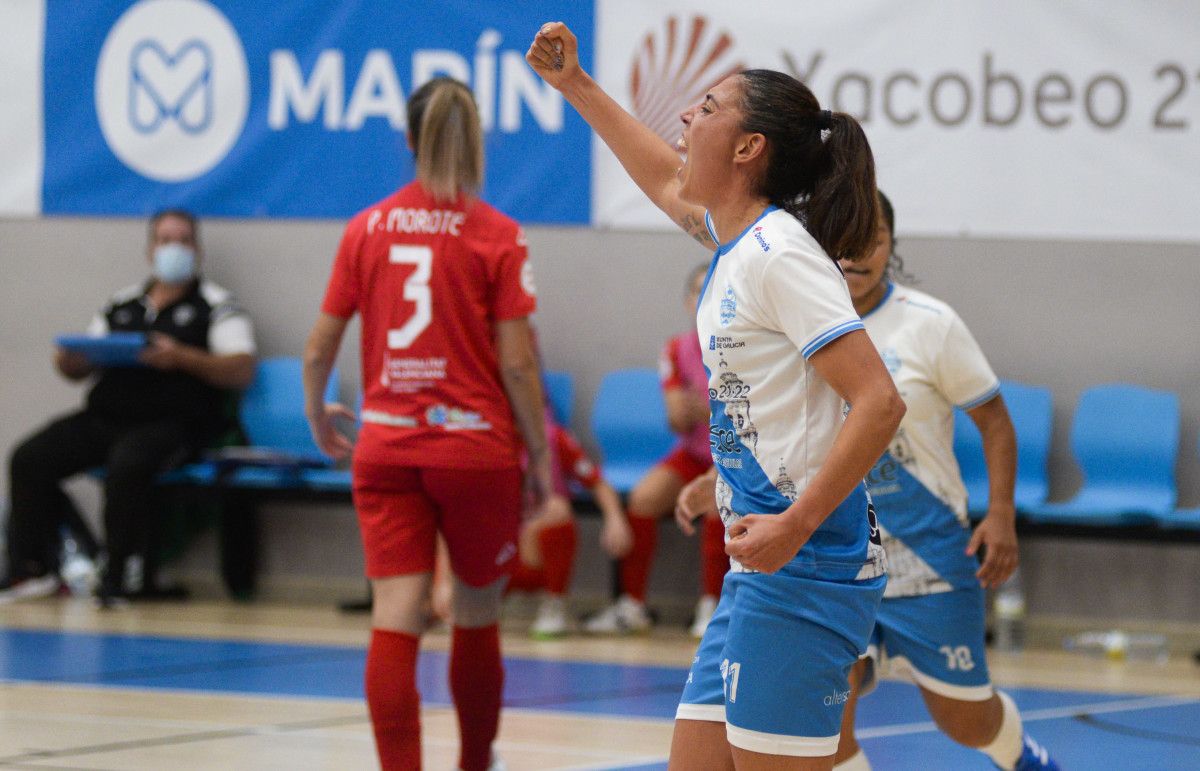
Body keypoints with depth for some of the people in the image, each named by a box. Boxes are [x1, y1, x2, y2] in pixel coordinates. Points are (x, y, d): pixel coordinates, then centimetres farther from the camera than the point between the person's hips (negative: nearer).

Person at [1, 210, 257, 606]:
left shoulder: (216, 306, 6)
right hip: (105, 417, 5)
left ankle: (115, 579, -26)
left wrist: (182, 358, -20)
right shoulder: (123, 304, 20)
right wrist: (69, 360, -4)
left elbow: (242, 371, -6)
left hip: (172, 421, -5)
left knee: (127, 464, -37)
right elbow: (80, 368, 22)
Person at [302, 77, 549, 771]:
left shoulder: (366, 229, 3)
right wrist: (541, 457, 1)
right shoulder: (496, 235, -6)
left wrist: (318, 414, 26)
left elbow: (319, 348, 7)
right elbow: (516, 361, -9)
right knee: (478, 617, 16)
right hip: (476, 446, -2)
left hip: (385, 447, 2)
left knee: (396, 621, -4)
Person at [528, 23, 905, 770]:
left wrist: (796, 525, -26)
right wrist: (575, 85, 42)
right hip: (762, 568, 9)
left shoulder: (779, 253, -13)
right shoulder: (738, 238, 14)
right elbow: (667, 181, 39)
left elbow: (880, 402, -21)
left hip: (802, 563, -9)